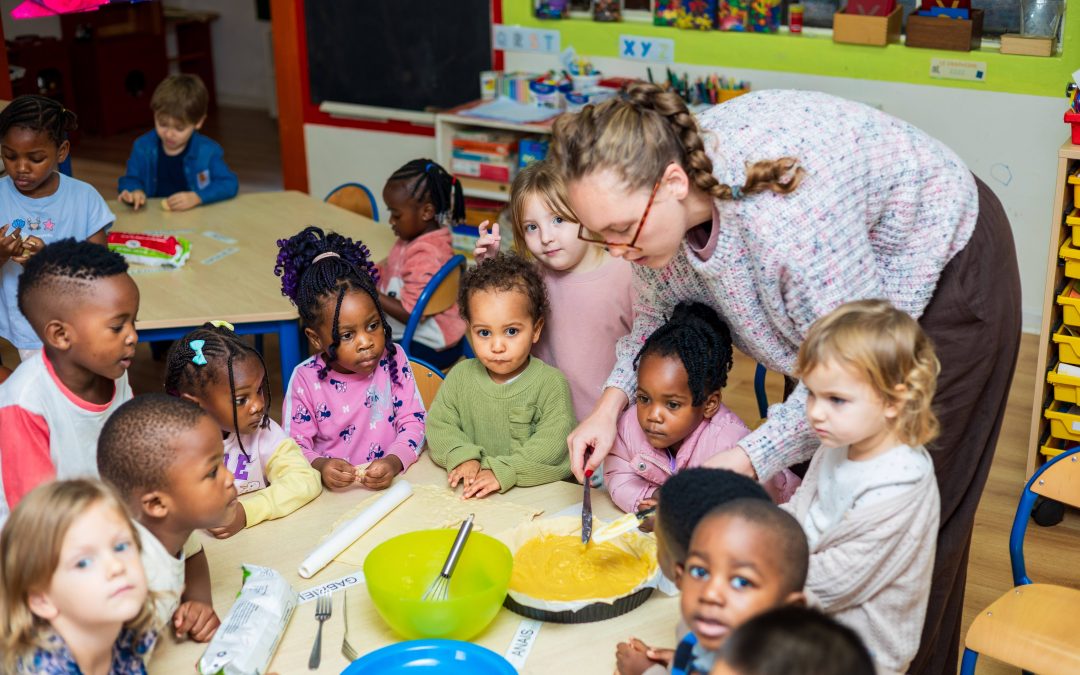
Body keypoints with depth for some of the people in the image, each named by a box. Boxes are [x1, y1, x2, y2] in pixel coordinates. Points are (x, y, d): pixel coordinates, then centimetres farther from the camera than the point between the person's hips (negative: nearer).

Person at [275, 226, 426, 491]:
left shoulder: (394, 359, 0)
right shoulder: (305, 380, -4)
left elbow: (413, 422, 0)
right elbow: (296, 446, -3)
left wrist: (394, 462, -18)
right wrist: (320, 465, -24)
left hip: (391, 481, 2)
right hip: (332, 489, -2)